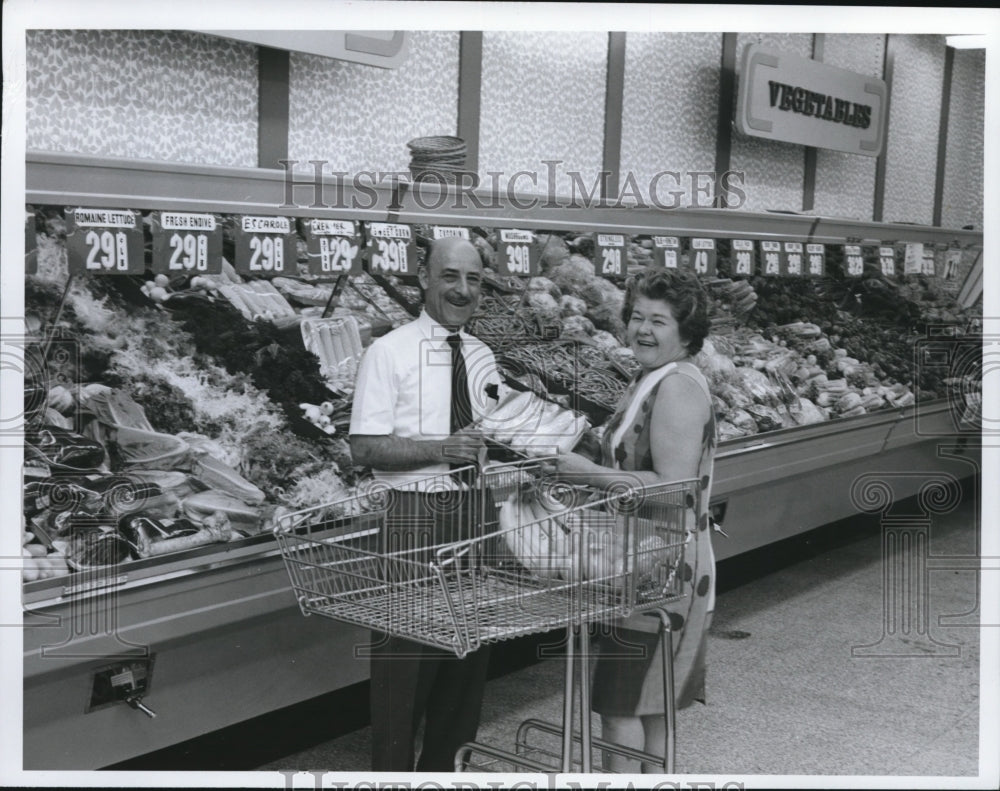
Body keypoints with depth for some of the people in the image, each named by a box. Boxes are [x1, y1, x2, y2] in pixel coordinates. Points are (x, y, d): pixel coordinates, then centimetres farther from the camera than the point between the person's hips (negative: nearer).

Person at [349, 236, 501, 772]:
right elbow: (365, 447, -12)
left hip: (475, 514, 6)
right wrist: (440, 449, -22)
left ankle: (444, 767, 31)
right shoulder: (389, 352, -7)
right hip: (415, 516, -6)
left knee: (469, 652, 14)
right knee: (406, 654, -2)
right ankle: (391, 769, 14)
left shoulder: (482, 356, 12)